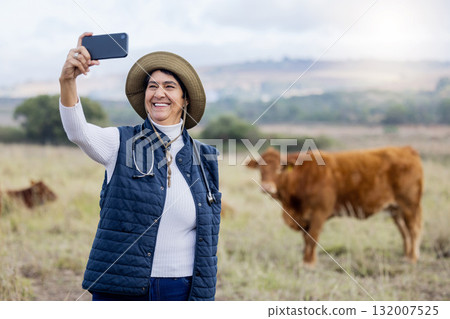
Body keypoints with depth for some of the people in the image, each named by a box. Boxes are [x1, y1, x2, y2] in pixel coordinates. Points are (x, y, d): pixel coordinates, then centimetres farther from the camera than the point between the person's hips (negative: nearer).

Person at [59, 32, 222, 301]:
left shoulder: (204, 159, 7)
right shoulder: (122, 144, 0)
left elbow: (209, 237, 10)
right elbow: (78, 132, -21)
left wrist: (204, 297, 8)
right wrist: (68, 80, -39)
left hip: (180, 289, 2)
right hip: (120, 289, -2)